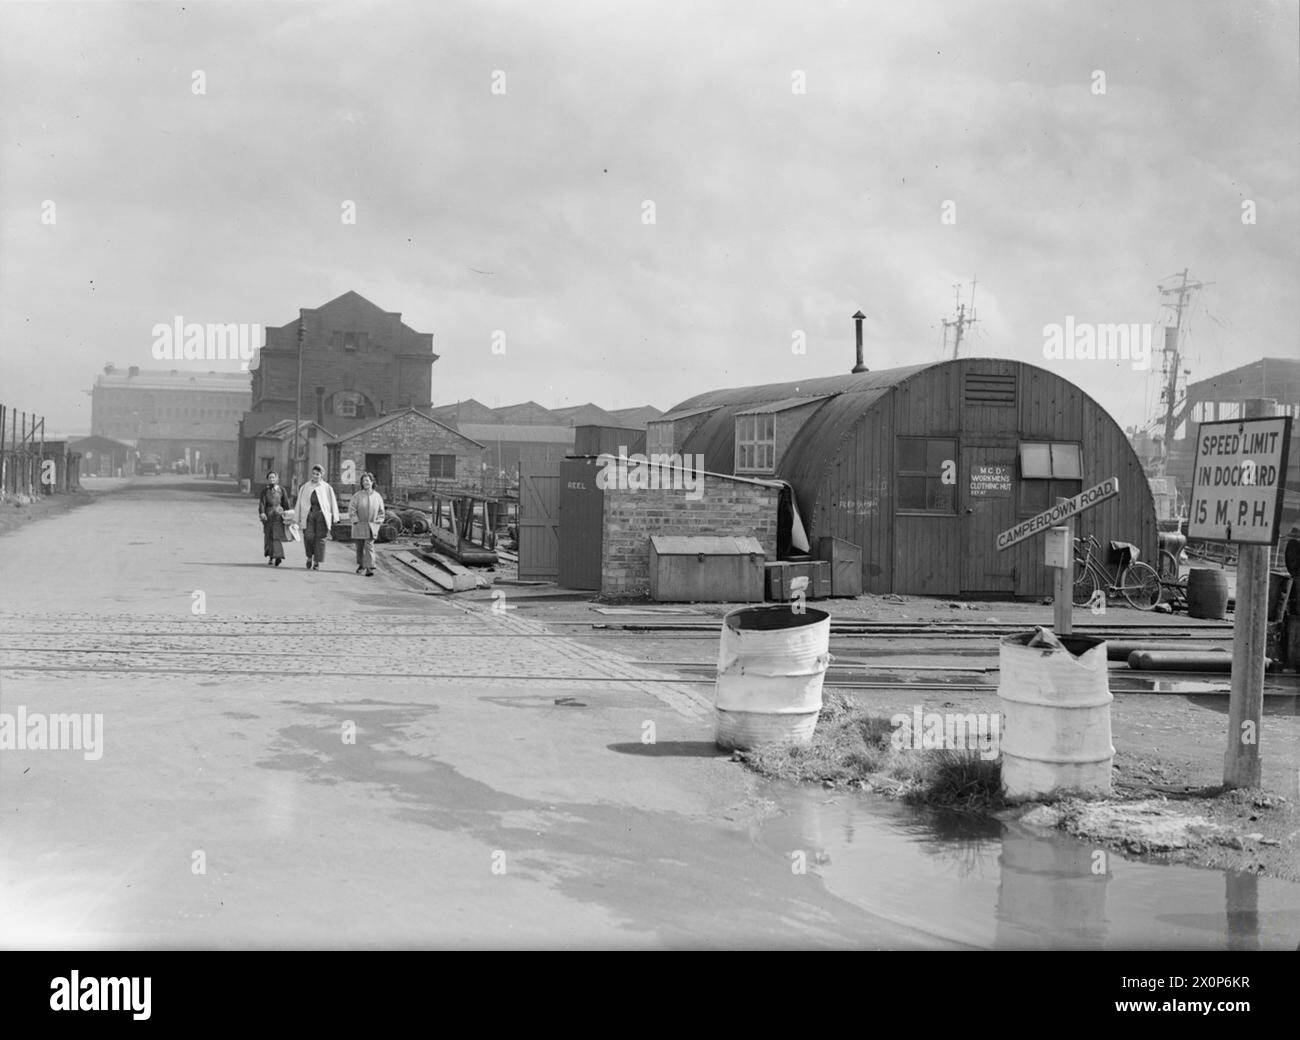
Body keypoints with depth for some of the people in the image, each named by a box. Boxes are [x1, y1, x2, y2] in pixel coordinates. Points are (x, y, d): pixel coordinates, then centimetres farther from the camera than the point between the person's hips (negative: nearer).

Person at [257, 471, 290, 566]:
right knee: (268, 536, 3)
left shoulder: (282, 490, 7)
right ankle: (270, 557, 11)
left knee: (276, 536, -12)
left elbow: (286, 504, 10)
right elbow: (262, 502, -3)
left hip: (278, 515, -2)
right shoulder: (265, 490, 8)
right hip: (268, 515, 2)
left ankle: (277, 557, -18)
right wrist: (262, 513, -18)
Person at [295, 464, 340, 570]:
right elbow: (300, 503, 13)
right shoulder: (305, 488, 12)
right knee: (308, 537, -13)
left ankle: (317, 562, 6)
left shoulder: (327, 488, 8)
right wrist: (299, 518, 9)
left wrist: (334, 518, 4)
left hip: (322, 515, -1)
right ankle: (309, 557, 9)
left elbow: (333, 503, 9)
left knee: (320, 539, -3)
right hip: (309, 514, 1)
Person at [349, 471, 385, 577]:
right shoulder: (357, 496, -3)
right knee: (360, 547, 10)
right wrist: (356, 521, -10)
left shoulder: (377, 496, 4)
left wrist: (377, 522, 4)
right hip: (359, 526, 0)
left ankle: (369, 568, -14)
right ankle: (361, 565, 30)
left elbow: (381, 512, 13)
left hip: (371, 527, 0)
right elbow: (351, 510, -4)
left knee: (369, 546, -11)